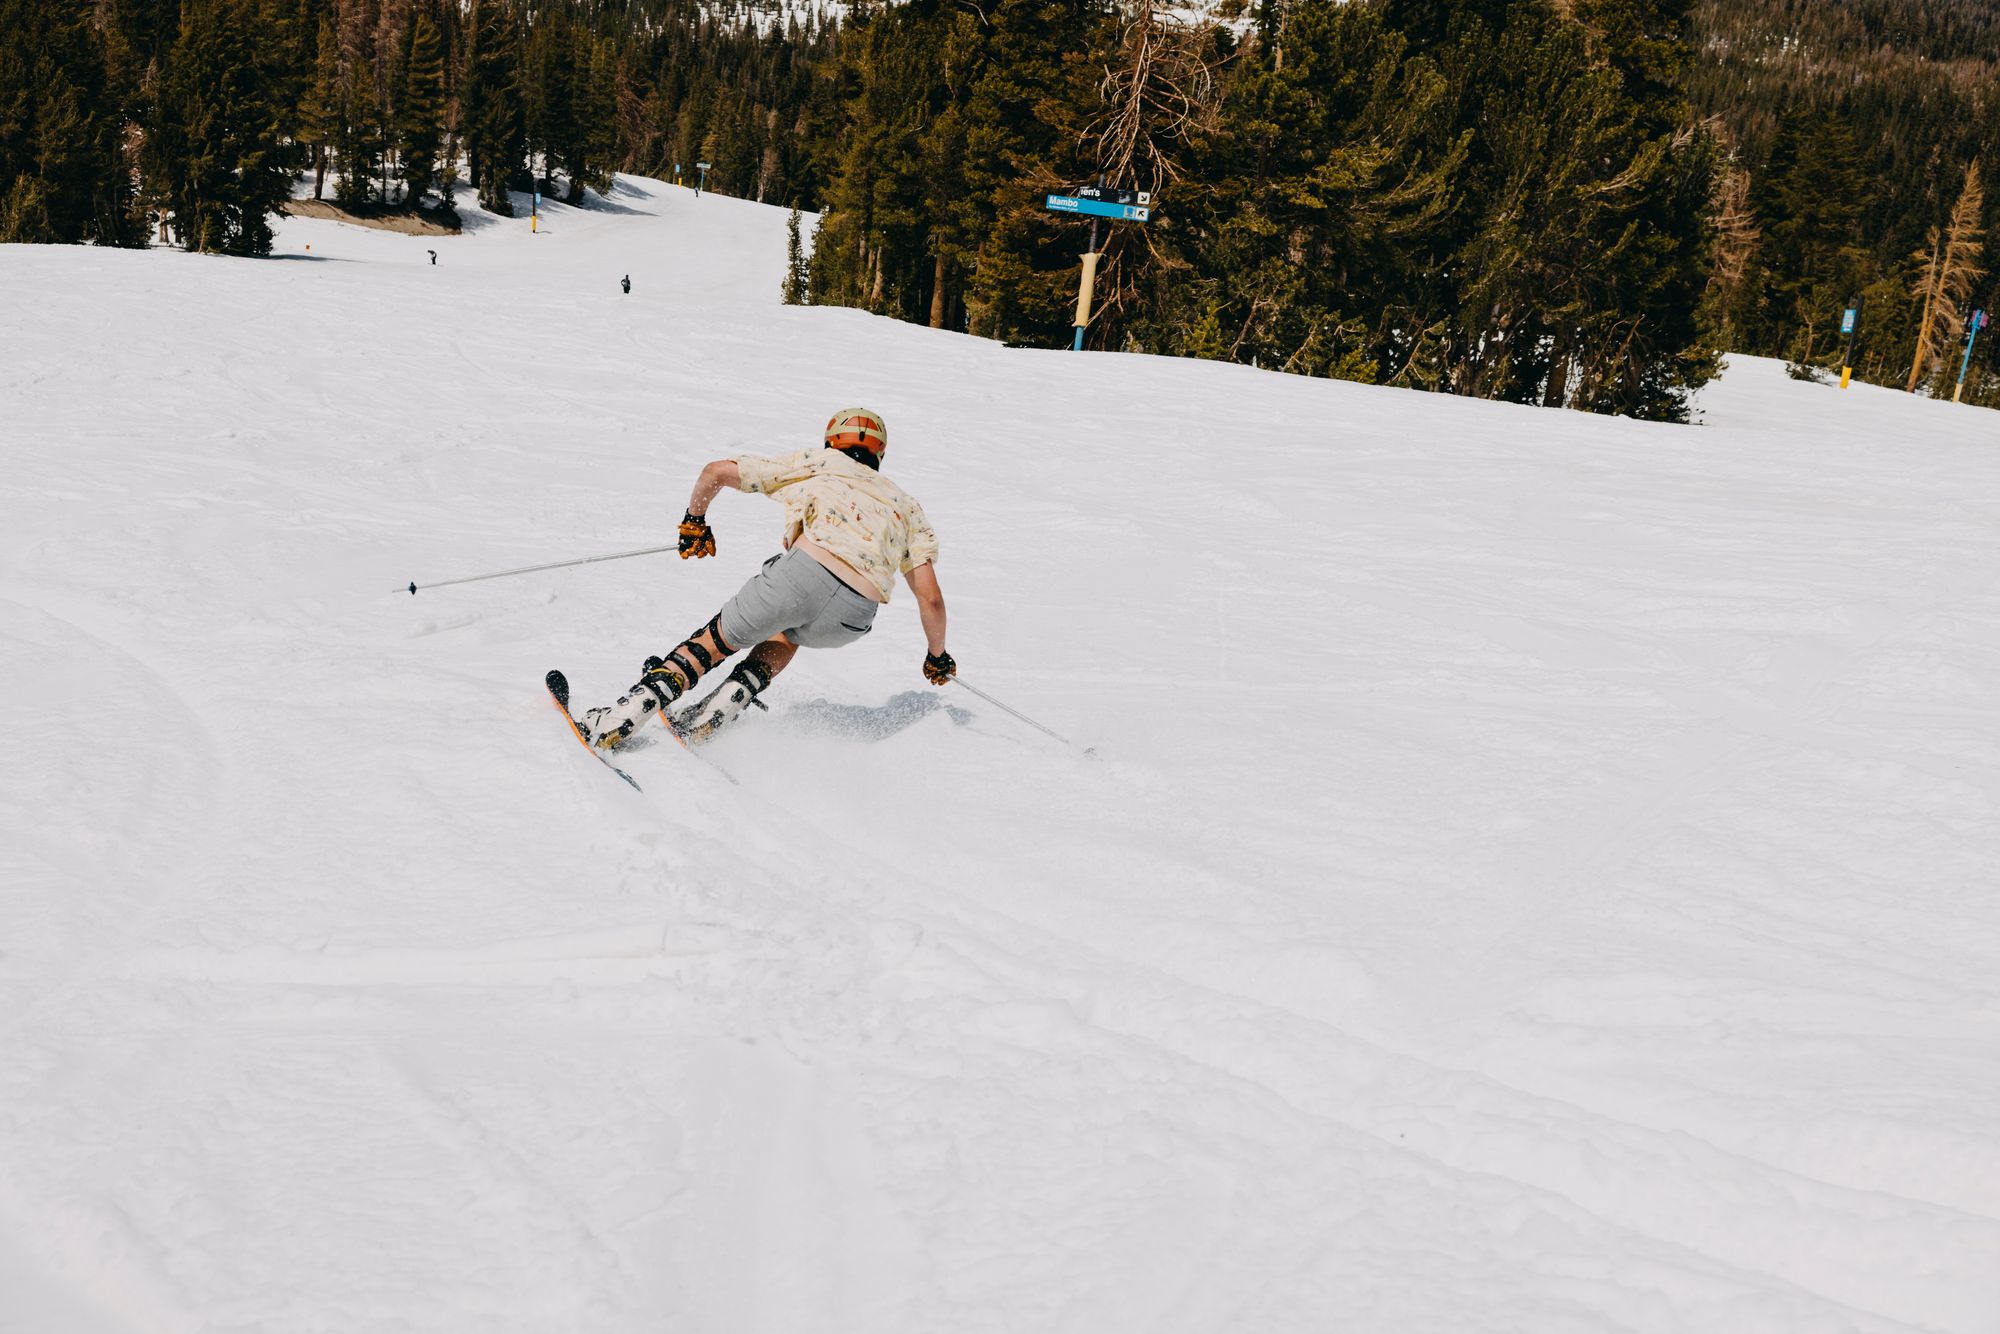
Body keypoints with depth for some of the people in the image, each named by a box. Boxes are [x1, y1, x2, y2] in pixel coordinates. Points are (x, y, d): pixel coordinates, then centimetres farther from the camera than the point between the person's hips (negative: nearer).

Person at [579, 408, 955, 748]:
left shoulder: (818, 462, 27)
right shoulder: (907, 504, 32)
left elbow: (715, 471, 26)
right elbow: (931, 597, 22)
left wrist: (694, 520, 43)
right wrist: (937, 656, 38)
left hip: (807, 569, -2)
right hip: (852, 620, 2)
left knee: (716, 641, 20)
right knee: (788, 633, 35)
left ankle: (617, 720, 9)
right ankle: (707, 719, 18)